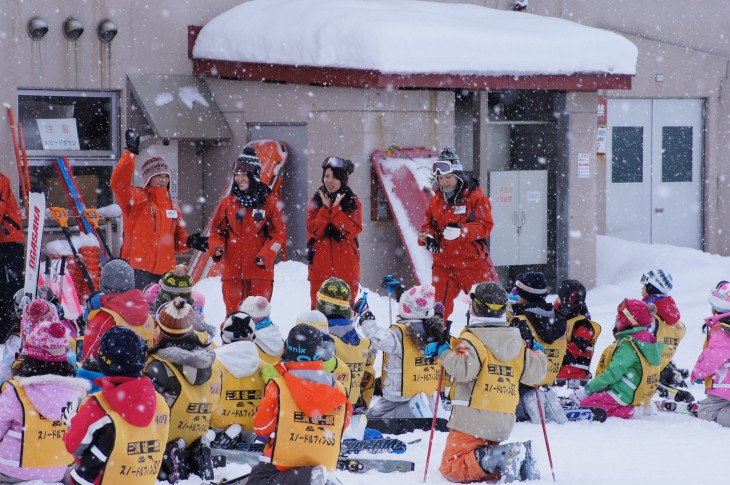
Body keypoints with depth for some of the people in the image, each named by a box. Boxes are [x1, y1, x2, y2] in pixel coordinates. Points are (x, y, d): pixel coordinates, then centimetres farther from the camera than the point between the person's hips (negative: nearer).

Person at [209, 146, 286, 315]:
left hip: (260, 269, -2)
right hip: (232, 269, 2)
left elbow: (279, 233, 2)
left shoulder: (269, 202, 2)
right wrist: (216, 247, -6)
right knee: (234, 314, 3)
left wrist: (266, 255, -12)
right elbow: (217, 230, 15)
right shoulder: (227, 203, 9)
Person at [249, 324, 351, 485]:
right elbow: (345, 422, 17)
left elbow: (261, 427, -2)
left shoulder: (278, 387, -11)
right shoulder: (338, 390, -1)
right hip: (324, 464, 5)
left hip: (282, 462, -5)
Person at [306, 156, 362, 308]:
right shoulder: (316, 200, 7)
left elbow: (354, 230, -10)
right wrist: (326, 209, -14)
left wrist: (336, 209, -16)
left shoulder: (353, 202, 4)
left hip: (346, 266, -1)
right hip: (320, 265, 1)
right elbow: (314, 230, -4)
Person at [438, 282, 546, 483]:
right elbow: (536, 373, 14)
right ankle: (517, 459, -5)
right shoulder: (517, 342, 10)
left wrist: (445, 353, -9)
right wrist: (538, 354, 33)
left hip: (473, 419, -7)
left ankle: (501, 459, -23)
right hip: (504, 423, 7)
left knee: (451, 468, -5)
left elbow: (463, 368, -25)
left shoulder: (472, 339, -9)